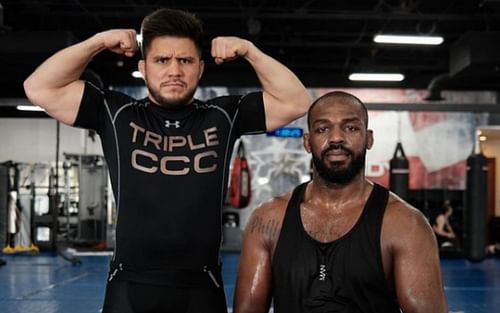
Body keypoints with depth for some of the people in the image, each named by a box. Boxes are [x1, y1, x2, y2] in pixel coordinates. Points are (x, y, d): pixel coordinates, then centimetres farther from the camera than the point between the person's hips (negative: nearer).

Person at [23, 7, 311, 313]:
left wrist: (249, 51, -4)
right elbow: (40, 88, 1)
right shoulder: (117, 114, 4)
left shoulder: (223, 116, 5)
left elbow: (297, 102, 3)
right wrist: (97, 42, -4)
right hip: (129, 287, 0)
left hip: (201, 288, 1)